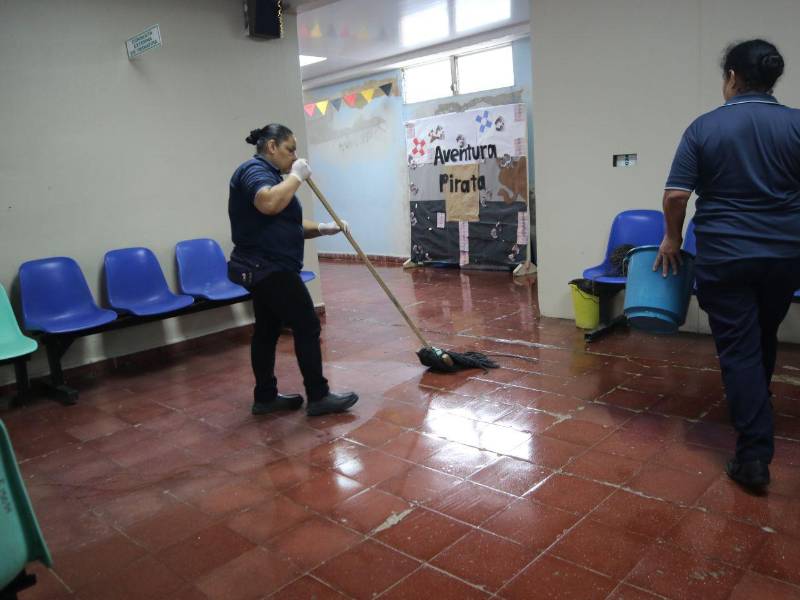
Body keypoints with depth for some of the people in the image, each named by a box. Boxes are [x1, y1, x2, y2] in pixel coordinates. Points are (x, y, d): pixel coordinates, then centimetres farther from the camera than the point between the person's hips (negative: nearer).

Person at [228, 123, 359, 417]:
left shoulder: (265, 174, 19)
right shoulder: (255, 170, -12)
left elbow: (286, 224, 19)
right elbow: (269, 204, -34)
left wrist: (322, 228, 6)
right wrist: (297, 176, -19)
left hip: (262, 269, 11)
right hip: (270, 269, -11)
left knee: (267, 331, 12)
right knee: (307, 327, -5)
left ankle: (265, 397, 20)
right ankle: (318, 397, 2)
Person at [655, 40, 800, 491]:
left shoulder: (705, 127, -6)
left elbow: (676, 194, -10)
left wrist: (673, 238, 5)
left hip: (725, 255, -3)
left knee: (739, 349, 1)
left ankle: (754, 455, -2)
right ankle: (757, 409, 45)